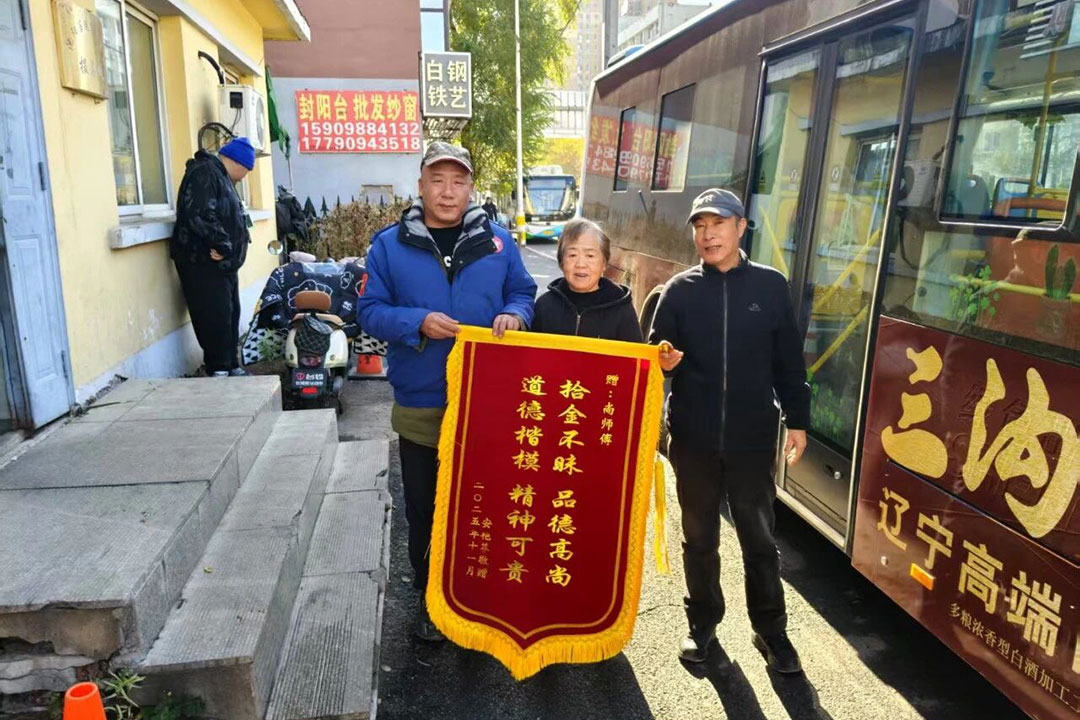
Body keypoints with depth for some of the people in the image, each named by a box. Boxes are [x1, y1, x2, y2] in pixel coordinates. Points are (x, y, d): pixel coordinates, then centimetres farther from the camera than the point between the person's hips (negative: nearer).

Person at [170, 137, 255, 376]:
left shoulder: (221, 177, 21)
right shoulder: (205, 174, -12)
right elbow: (200, 215, -26)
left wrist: (226, 249, 11)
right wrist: (222, 245, -22)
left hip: (223, 264, 10)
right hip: (203, 263, -10)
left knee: (230, 317, 13)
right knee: (216, 318, -9)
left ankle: (231, 366, 21)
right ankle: (219, 371, -2)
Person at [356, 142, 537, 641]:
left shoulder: (497, 241, 2)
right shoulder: (390, 245, -2)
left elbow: (523, 294, 9)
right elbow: (370, 311, -3)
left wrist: (513, 315, -14)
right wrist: (418, 323, -21)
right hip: (419, 406, 0)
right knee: (425, 509, 14)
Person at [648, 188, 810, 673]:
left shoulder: (770, 285, 1)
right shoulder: (680, 289, 1)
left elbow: (788, 360, 4)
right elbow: (656, 355, 2)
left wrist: (798, 420, 4)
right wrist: (663, 361, -21)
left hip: (753, 437, 0)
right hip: (693, 437, 1)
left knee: (759, 537, 11)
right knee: (699, 535, 14)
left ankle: (770, 629, 29)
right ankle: (703, 620, 33)